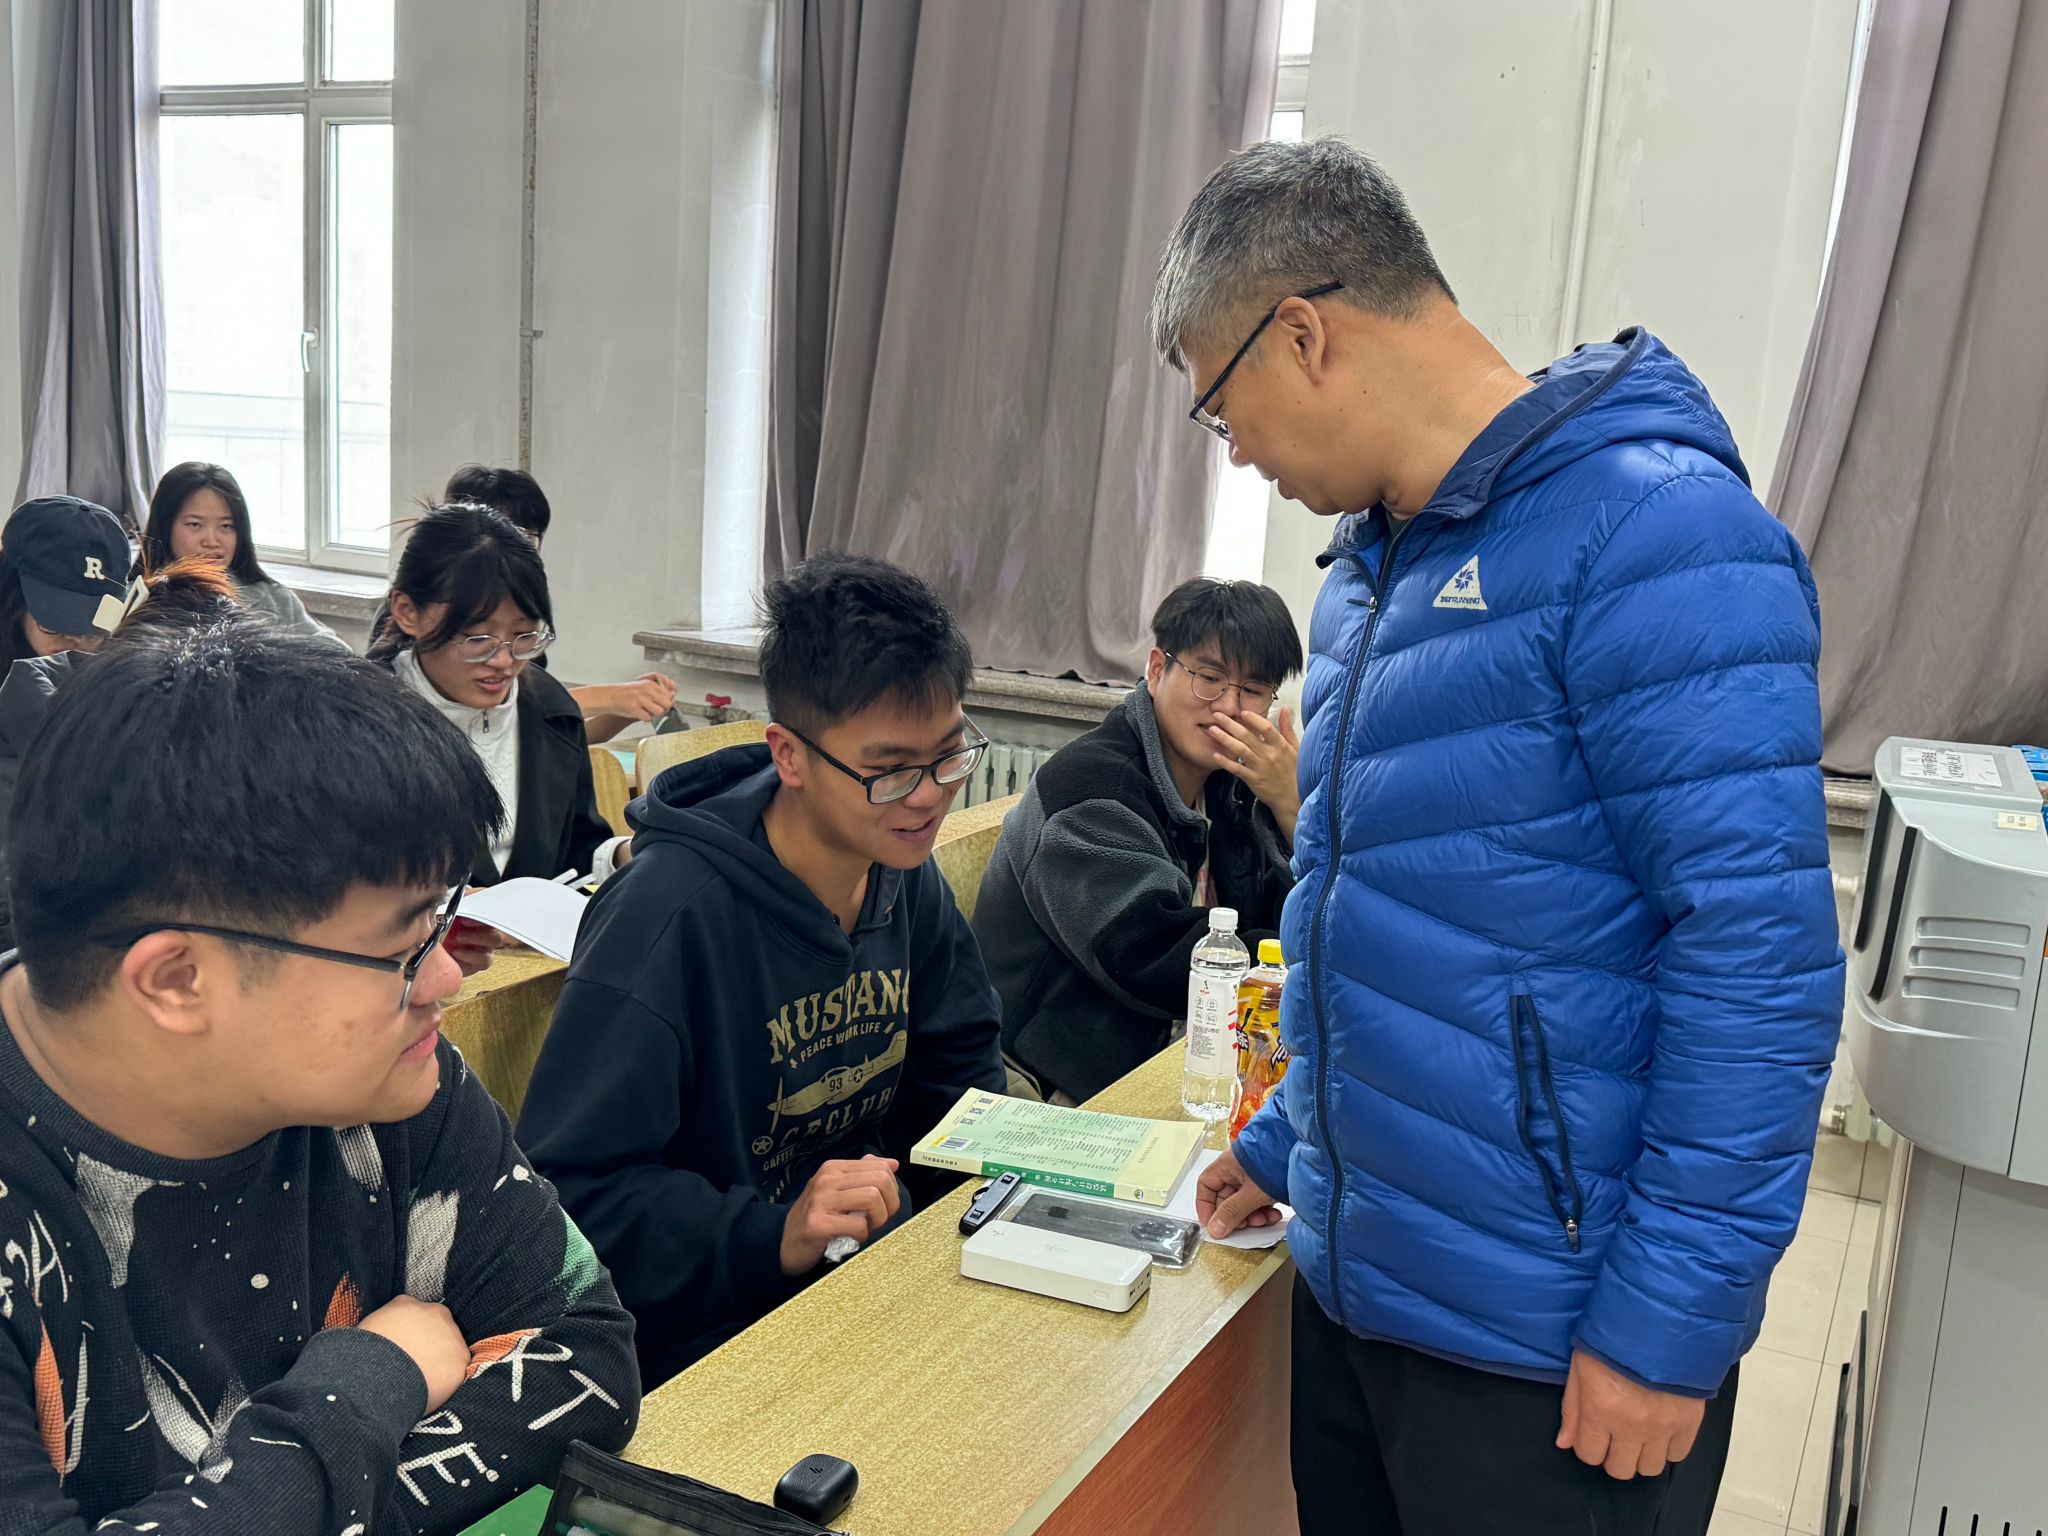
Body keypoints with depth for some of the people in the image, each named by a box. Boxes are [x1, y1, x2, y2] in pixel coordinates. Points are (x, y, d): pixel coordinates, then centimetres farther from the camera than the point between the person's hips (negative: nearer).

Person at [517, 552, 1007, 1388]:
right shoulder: (670, 912, -22)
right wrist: (774, 1240, -31)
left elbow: (957, 1063, 19)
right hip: (708, 1343, -7)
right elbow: (571, 1189, -21)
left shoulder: (905, 874, 2)